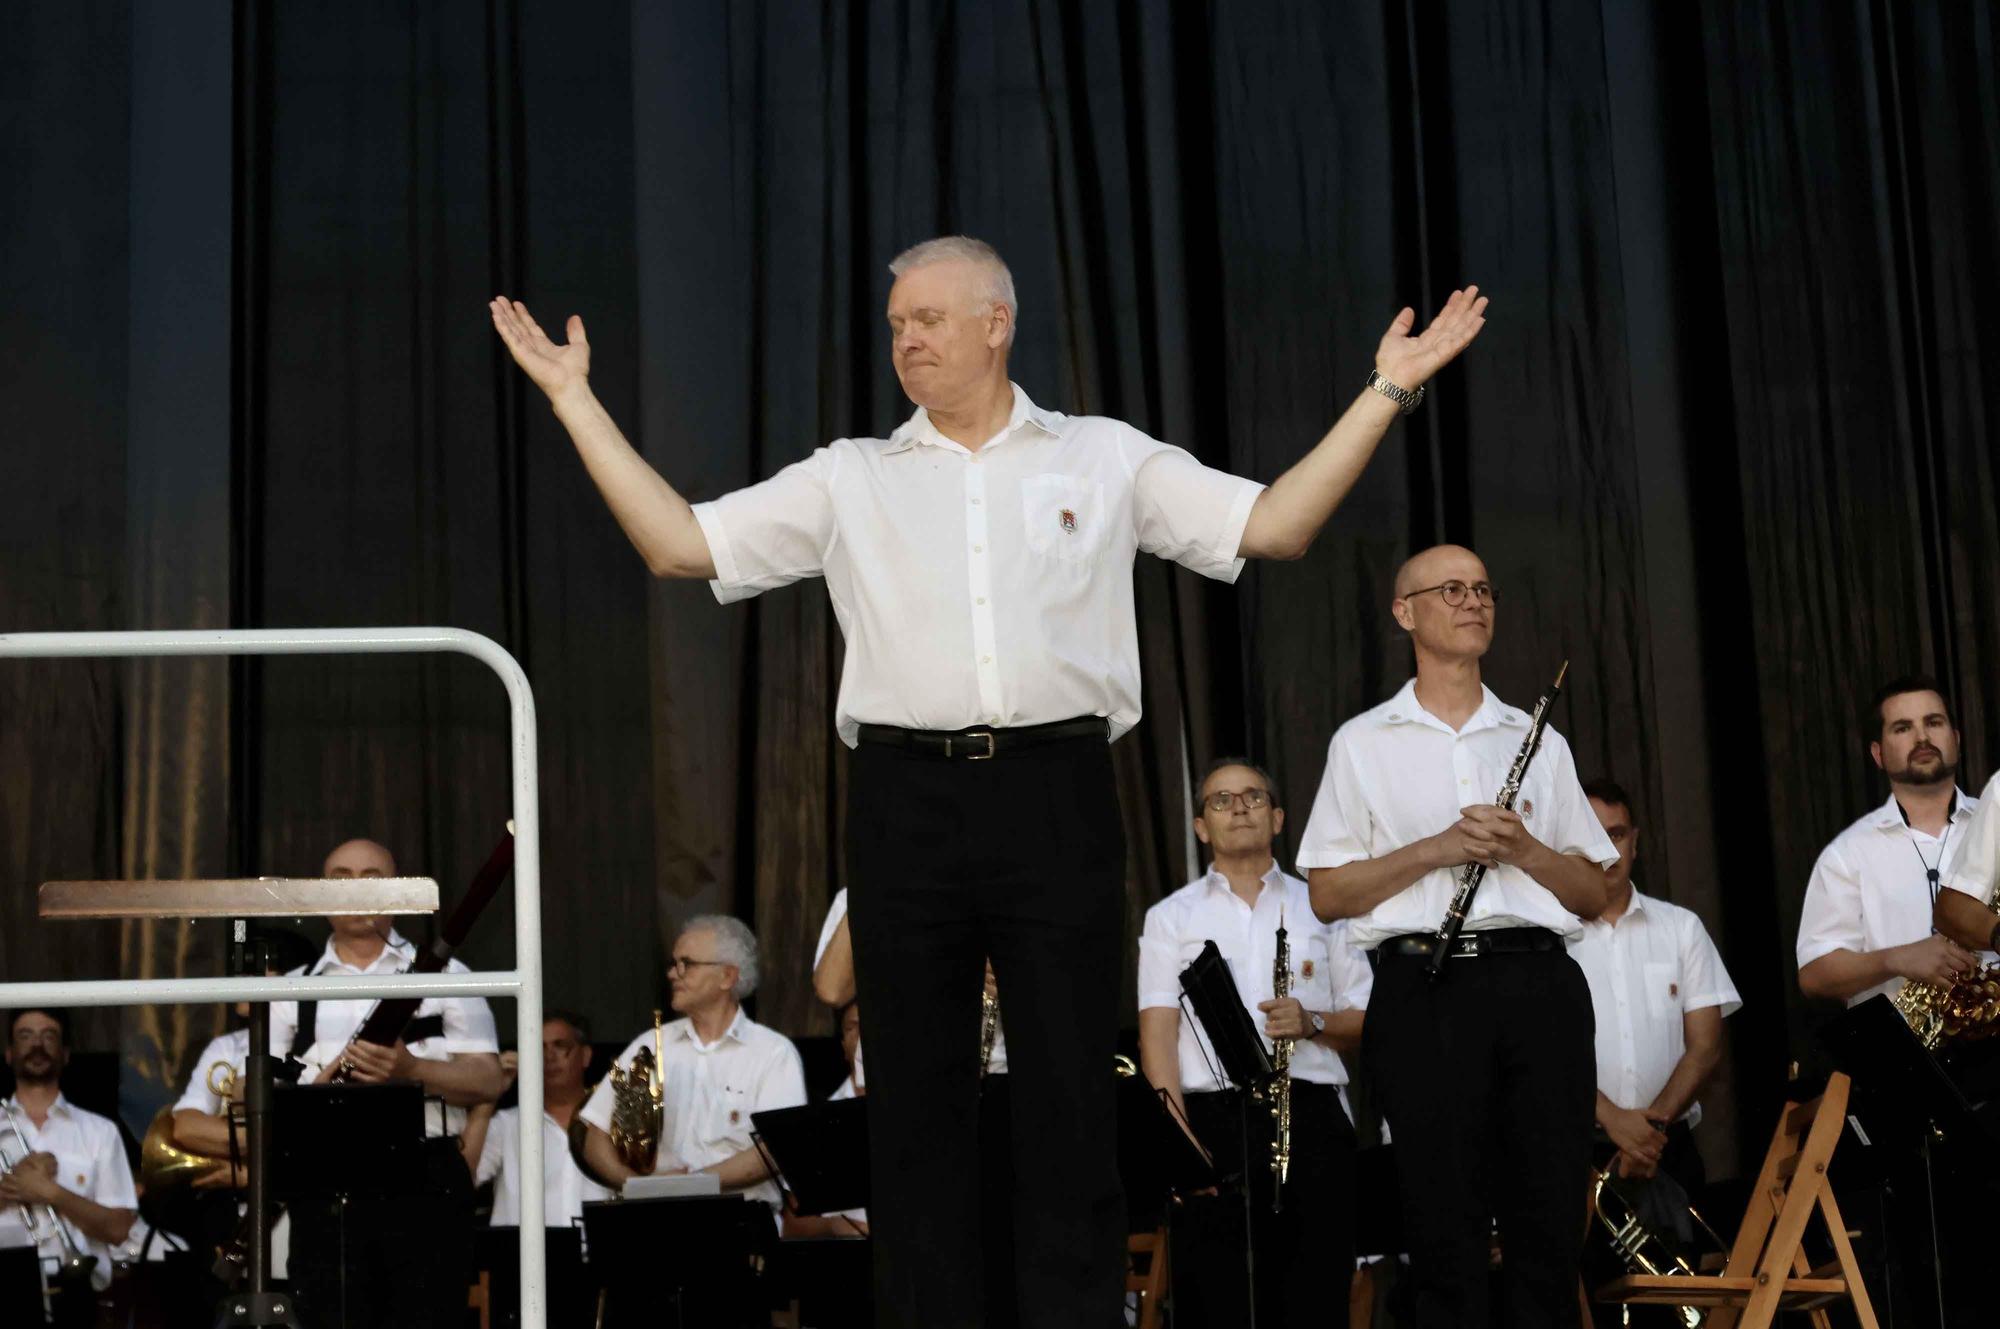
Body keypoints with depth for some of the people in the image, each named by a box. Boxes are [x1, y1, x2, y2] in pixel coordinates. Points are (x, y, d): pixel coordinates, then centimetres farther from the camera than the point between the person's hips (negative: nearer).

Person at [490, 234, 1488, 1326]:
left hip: (1055, 795, -1)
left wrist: (1388, 390, 3)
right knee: (914, 1098, 6)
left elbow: (1275, 526, 7)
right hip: (905, 802, 2)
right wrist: (575, 398, 7)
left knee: (1072, 1097, 0)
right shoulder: (849, 478, 13)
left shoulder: (1105, 460, 11)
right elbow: (679, 543, 9)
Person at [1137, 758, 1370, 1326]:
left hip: (1309, 1114, 1)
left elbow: (1367, 1023, 15)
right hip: (1211, 1116, -1)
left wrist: (1312, 1023, -7)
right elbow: (1157, 1033, 4)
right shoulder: (1170, 917, 15)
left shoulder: (1320, 907, 18)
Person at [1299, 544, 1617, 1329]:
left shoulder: (1539, 741, 19)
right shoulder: (1364, 743, 11)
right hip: (1425, 990, -2)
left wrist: (1523, 849, -4)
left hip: (1541, 987, 2)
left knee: (1549, 1219, 0)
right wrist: (1438, 848, -9)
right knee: (1447, 1226, -2)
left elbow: (1595, 896, 16)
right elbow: (1327, 896, 3)